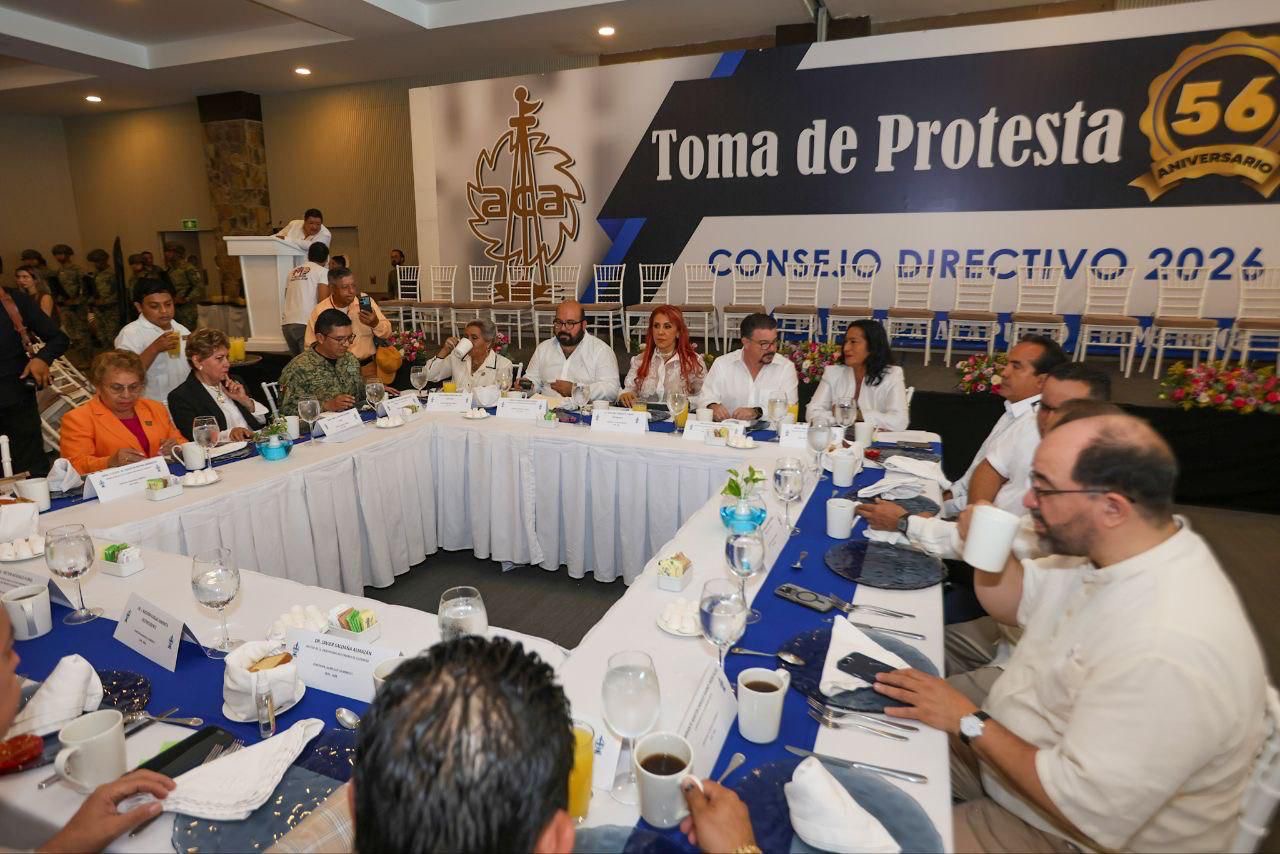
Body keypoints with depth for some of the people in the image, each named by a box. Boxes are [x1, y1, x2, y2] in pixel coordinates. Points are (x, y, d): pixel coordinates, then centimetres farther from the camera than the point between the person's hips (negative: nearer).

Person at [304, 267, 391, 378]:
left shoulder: (365, 301, 1)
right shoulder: (319, 311, -1)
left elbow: (387, 332, 4)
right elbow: (311, 347, 5)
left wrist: (375, 324, -17)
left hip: (367, 367, 1)